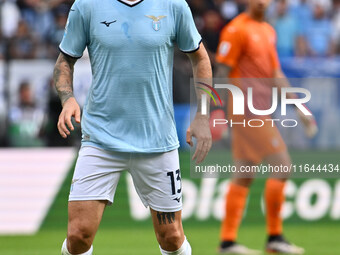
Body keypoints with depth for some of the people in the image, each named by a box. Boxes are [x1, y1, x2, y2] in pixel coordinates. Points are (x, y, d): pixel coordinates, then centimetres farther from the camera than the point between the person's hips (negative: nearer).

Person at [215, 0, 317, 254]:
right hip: (247, 108, -8)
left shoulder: (269, 31, 16)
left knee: (244, 176, 7)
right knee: (282, 166, -9)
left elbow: (276, 75, 22)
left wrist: (299, 108, 19)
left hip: (262, 111, 8)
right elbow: (222, 73, -12)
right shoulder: (236, 29, -9)